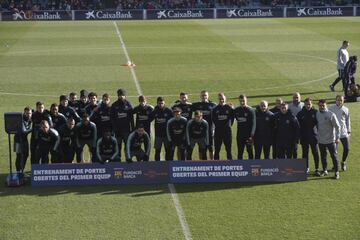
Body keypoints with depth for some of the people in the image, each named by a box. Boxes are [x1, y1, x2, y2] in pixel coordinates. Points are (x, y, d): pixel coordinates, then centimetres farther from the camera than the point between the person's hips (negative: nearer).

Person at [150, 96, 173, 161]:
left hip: (167, 134, -1)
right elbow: (149, 120, 7)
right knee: (157, 150, 5)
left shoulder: (169, 111, -4)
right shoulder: (155, 111, 1)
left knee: (168, 150, 4)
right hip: (158, 134, 1)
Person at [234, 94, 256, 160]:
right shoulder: (236, 110, 7)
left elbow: (253, 124, -11)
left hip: (248, 135, -4)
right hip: (240, 135, 4)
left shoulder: (251, 110, -7)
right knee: (240, 152, 7)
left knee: (250, 151, 4)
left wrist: (251, 135, -18)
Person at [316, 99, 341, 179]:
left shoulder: (331, 115, -14)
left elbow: (337, 126, -9)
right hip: (321, 140, 5)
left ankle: (336, 172, 8)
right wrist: (318, 134, 12)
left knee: (334, 156, 0)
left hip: (331, 140, -5)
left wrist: (337, 137, -12)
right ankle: (324, 170, 28)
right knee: (323, 156, 14)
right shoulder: (317, 114, 1)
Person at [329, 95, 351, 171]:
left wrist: (349, 131, 12)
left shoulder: (346, 109, 6)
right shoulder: (331, 109, -1)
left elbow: (348, 121, 15)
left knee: (346, 148, -4)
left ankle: (343, 162, 21)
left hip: (344, 133, 2)